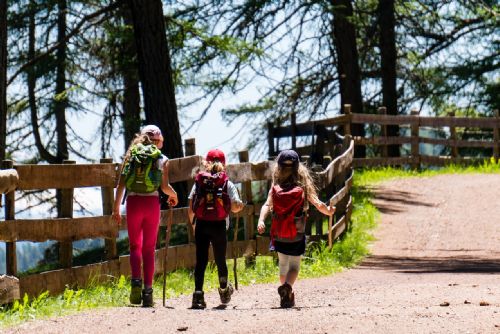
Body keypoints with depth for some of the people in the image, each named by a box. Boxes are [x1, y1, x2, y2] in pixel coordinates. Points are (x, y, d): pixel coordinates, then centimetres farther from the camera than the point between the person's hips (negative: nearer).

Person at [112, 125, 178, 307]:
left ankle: (136, 280, -15)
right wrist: (173, 195, 16)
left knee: (135, 246, 10)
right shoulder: (161, 159, 3)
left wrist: (116, 208, 6)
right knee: (149, 249, 8)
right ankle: (147, 289, 3)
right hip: (152, 203, -1)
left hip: (133, 203, 1)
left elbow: (121, 184, 3)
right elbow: (165, 186, -6)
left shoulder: (131, 155, 8)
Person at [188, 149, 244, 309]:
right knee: (220, 260, 16)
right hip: (219, 226, -1)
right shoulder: (227, 184, 1)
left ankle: (198, 294, -12)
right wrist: (240, 205, 17)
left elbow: (190, 209, 3)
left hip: (201, 225, 1)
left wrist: (193, 223, 17)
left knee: (201, 261, 0)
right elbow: (235, 207, -6)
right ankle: (224, 290, 35)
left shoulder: (198, 182, 5)